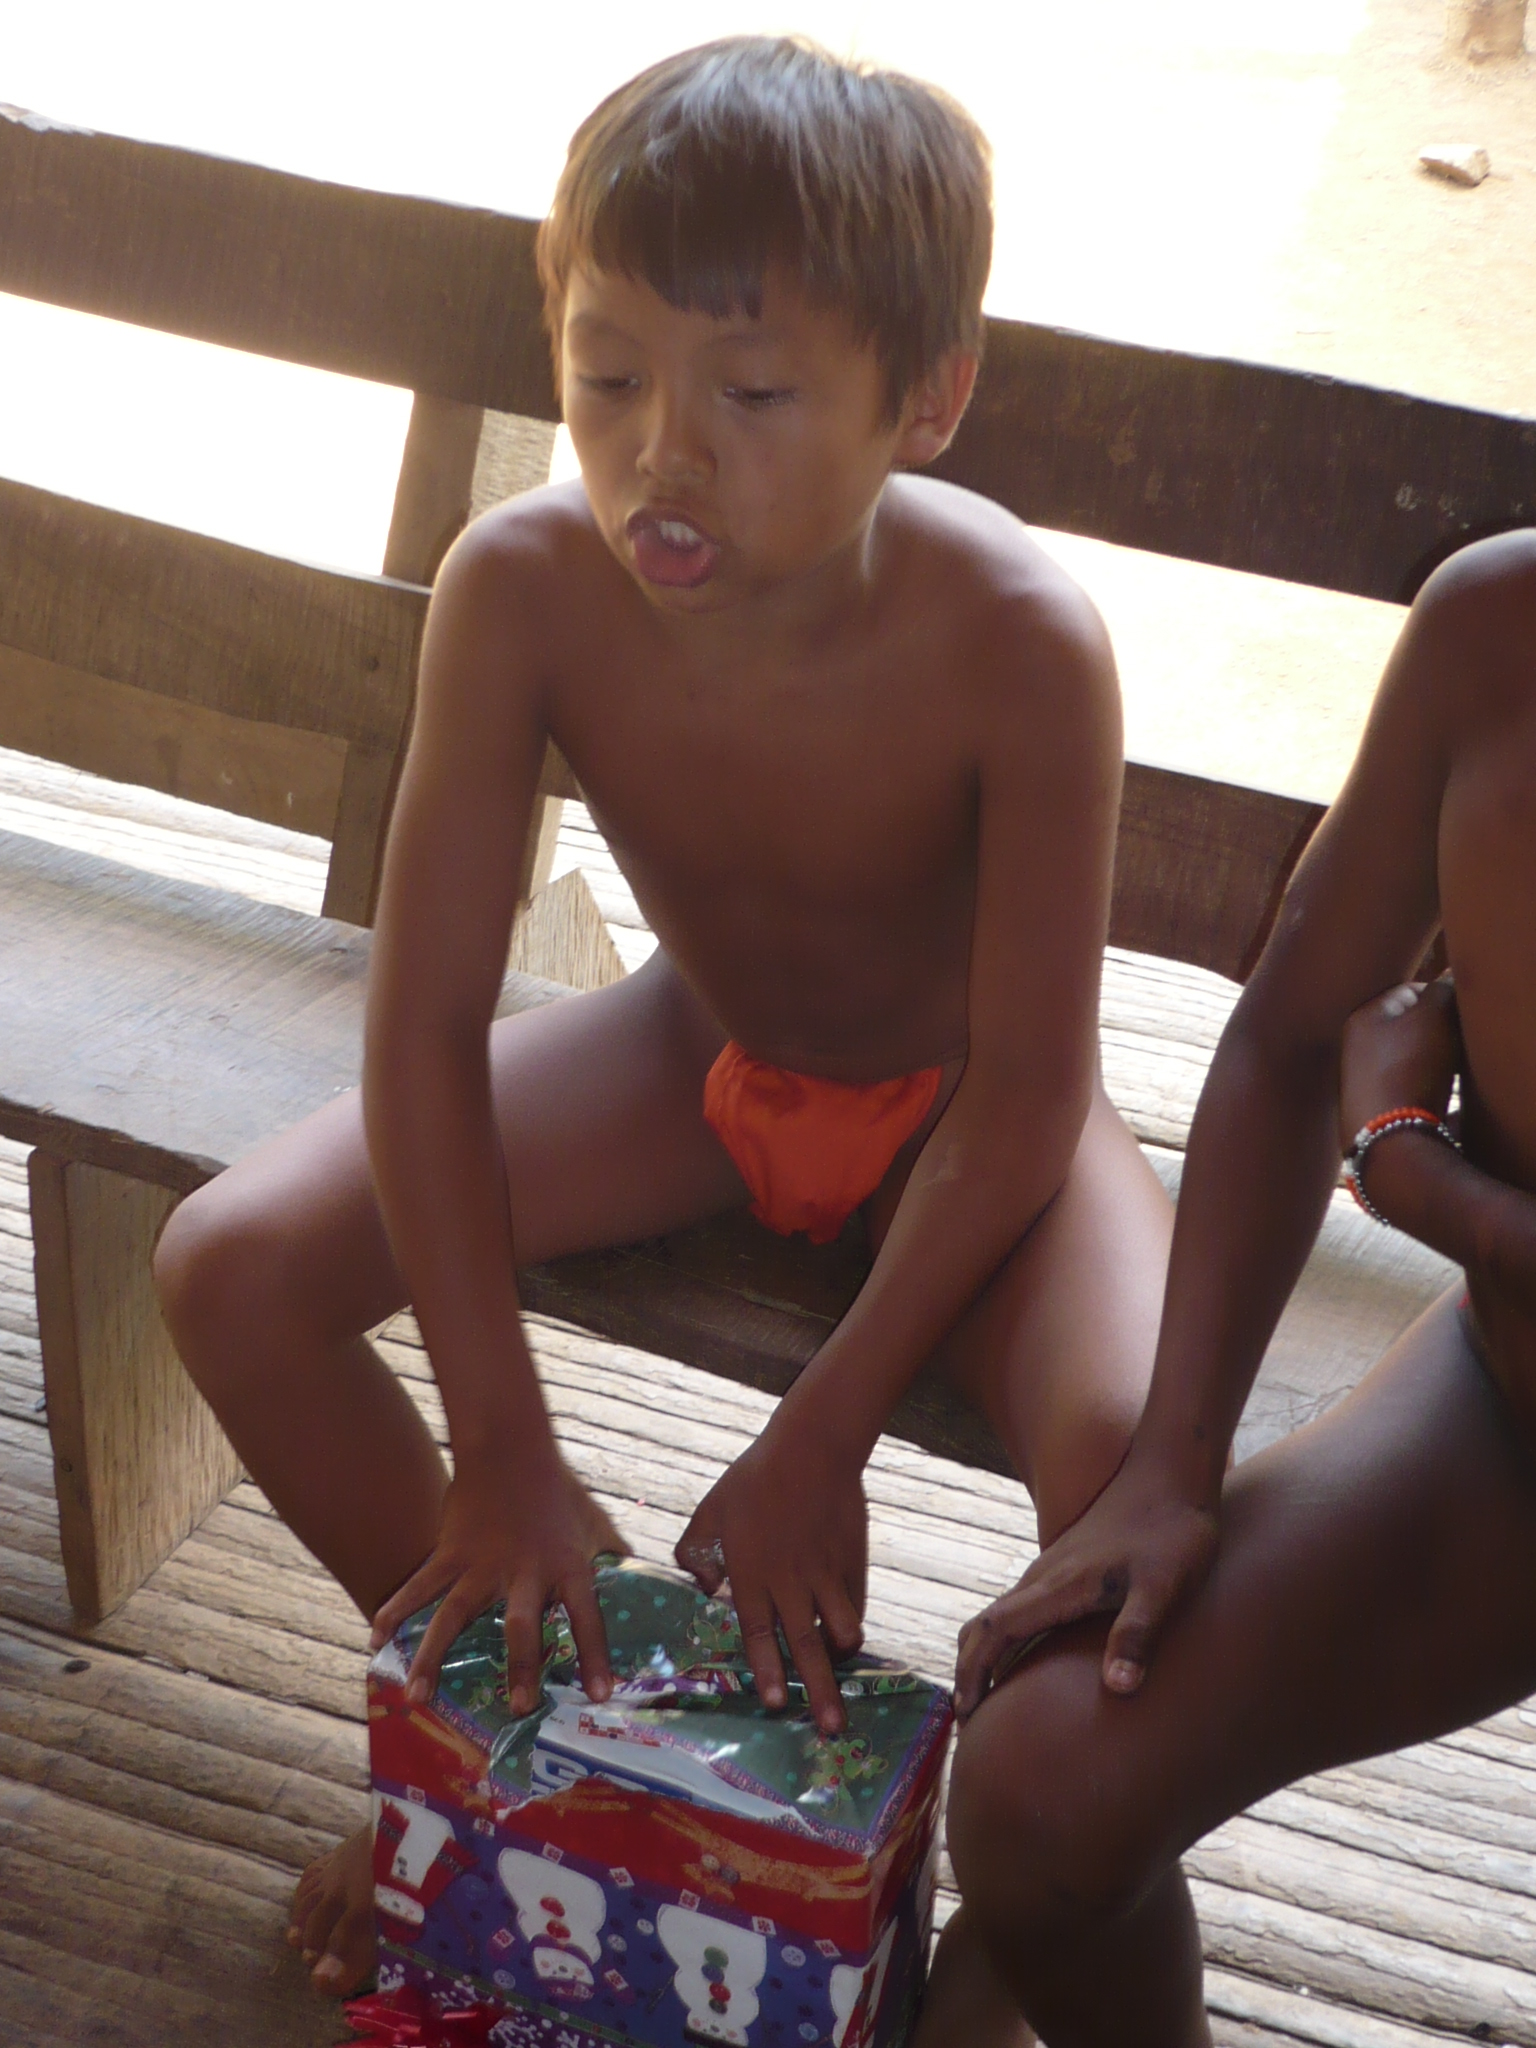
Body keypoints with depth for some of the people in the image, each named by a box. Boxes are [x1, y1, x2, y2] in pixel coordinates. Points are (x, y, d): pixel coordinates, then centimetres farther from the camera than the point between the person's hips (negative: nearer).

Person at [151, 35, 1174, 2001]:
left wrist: (821, 1436, -24)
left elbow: (1032, 1085, -23)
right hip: (700, 1047, 4)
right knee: (231, 1267, -11)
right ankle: (500, 1727, 14)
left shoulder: (1016, 644, -33)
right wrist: (504, 1451, -23)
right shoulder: (524, 585, -25)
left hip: (958, 1102, -3)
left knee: (1130, 1451, -33)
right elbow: (428, 1019, -21)